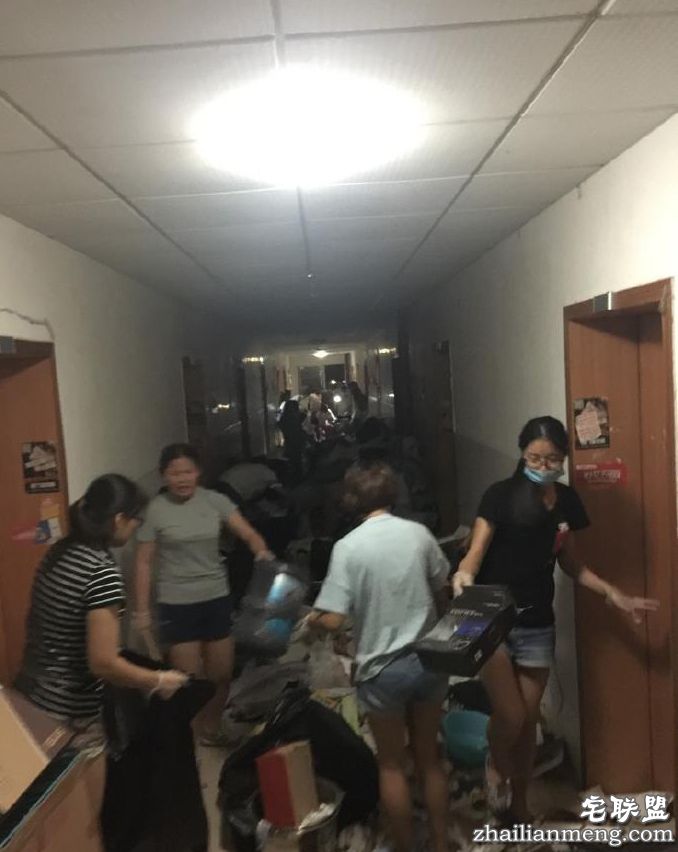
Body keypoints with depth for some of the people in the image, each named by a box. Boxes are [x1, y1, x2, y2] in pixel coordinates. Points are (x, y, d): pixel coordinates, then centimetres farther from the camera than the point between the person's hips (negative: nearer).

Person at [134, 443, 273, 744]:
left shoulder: (215, 500, -3)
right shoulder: (155, 510, -8)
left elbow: (249, 534, -9)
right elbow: (144, 562, -3)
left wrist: (262, 551, -31)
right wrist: (142, 610, -5)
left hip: (217, 598, 3)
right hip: (177, 604, -3)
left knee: (222, 674, 12)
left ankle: (211, 730, 37)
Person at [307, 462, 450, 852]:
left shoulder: (349, 546, -16)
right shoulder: (420, 533, -5)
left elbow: (333, 620, -18)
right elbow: (444, 593, 7)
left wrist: (310, 620, 4)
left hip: (384, 669, -3)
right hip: (429, 660, 4)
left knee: (392, 765, 17)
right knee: (430, 757, 22)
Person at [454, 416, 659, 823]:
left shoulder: (567, 501, 3)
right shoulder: (501, 495, -12)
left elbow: (571, 563, 13)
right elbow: (477, 550, -17)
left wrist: (613, 593, 6)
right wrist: (465, 574, -38)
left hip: (538, 624, 4)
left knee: (529, 719, 14)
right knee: (510, 716, -8)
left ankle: (520, 804, 36)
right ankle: (495, 766, 27)